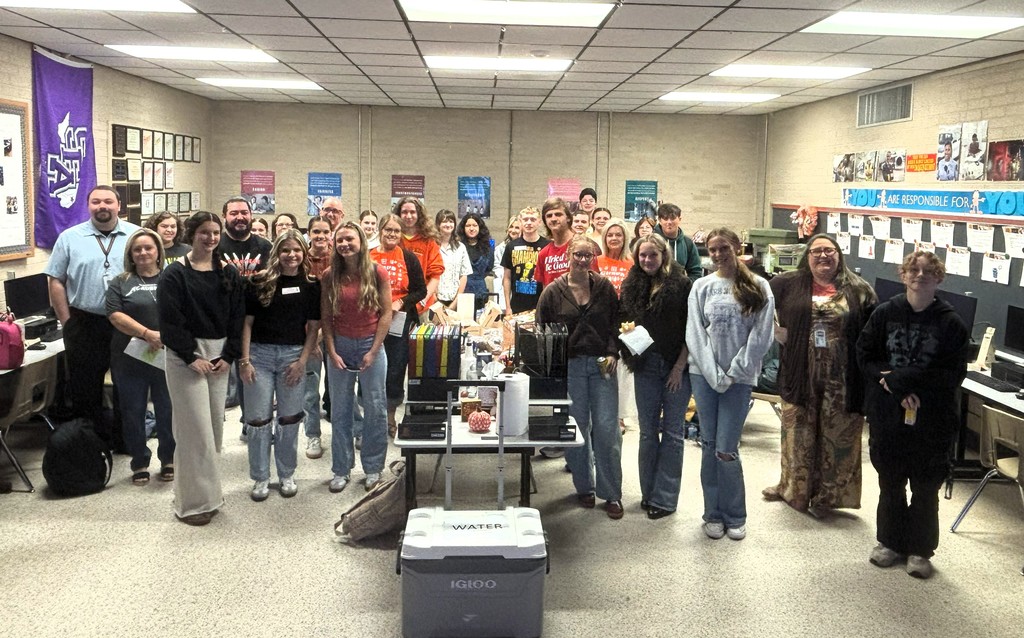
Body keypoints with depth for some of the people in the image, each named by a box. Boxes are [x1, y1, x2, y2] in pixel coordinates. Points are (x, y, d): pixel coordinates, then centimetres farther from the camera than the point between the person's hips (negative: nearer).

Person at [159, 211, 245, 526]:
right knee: (195, 428, -6)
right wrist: (191, 357, -15)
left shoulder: (229, 274, 8)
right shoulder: (174, 274, -6)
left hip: (219, 356, 5)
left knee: (215, 426, 8)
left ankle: (208, 491, 22)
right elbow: (170, 321, -10)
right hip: (185, 356, -5)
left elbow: (238, 317, 6)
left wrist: (228, 356, -4)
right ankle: (192, 502, 4)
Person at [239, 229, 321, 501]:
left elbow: (314, 327, 4)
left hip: (294, 356, 1)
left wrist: (302, 361, -4)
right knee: (258, 418, 3)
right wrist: (245, 360, -5)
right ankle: (260, 477, 16)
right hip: (260, 354, 0)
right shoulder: (260, 282, 0)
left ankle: (287, 474, 24)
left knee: (289, 418, 8)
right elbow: (247, 322, 1)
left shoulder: (311, 285, 3)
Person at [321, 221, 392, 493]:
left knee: (375, 407, 5)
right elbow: (325, 317, 2)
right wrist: (332, 352, -6)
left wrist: (373, 352, -9)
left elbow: (386, 314, -5)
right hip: (340, 346, 2)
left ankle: (373, 467, 20)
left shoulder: (377, 273, -6)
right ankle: (341, 469, 21)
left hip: (370, 345, -2)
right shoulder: (330, 276, -1)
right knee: (340, 410, 9)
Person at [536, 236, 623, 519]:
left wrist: (612, 354, -4)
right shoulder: (553, 292, 2)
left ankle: (611, 494, 8)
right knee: (576, 428, 5)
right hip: (569, 366, 0)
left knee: (607, 429, -2)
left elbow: (615, 324, 10)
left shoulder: (605, 288, 6)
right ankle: (584, 487, 22)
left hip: (601, 365, 1)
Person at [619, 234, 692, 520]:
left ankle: (664, 498, 8)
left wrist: (680, 366, -11)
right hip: (645, 366, 4)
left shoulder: (681, 285, -5)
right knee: (647, 430, 9)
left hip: (676, 367, -4)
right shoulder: (632, 287, 7)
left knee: (672, 432, 2)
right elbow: (623, 322, 17)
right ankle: (648, 492, 20)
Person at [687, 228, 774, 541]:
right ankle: (713, 514, 19)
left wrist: (732, 373, -9)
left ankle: (735, 516, 13)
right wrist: (713, 374, -9)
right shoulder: (702, 287, 5)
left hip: (739, 377, -2)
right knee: (708, 445, 6)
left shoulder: (758, 287, 1)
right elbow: (694, 334, 0)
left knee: (726, 450, -5)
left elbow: (761, 336, -4)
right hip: (704, 375, 2)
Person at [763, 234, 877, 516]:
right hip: (801, 375, 0)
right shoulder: (788, 283, 3)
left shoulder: (859, 289, 2)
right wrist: (776, 332, 1)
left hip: (842, 379, 0)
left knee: (838, 436, 6)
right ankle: (793, 488, 26)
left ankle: (827, 495, 19)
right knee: (799, 434, 11)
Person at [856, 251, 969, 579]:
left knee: (926, 487, 9)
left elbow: (953, 373, -11)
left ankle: (920, 549, 26)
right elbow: (865, 356, -1)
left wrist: (899, 378, -18)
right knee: (890, 482, 15)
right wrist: (897, 388, -15)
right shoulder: (884, 314, -2)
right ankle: (890, 541, 32)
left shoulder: (951, 323, -7)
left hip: (933, 420, -2)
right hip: (887, 415, 2)